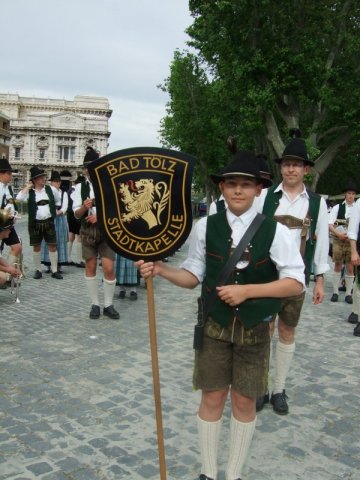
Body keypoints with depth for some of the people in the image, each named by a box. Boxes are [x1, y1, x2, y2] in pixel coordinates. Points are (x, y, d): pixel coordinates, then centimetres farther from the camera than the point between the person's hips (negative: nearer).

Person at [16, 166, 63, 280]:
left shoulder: (51, 189, 3)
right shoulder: (29, 192, -2)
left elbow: (59, 201, 19)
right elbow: (19, 198, -19)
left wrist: (55, 210, 16)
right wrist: (28, 186, -13)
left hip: (49, 222, 1)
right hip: (35, 223, -1)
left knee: (52, 246, 1)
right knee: (36, 247, 7)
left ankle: (54, 271, 9)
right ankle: (38, 270, 19)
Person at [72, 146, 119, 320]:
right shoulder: (80, 187, 1)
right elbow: (77, 214, -1)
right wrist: (84, 207, -22)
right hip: (88, 230, 2)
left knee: (109, 268, -7)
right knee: (90, 267, 9)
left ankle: (108, 305, 10)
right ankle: (95, 304, 22)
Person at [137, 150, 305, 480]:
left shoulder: (274, 230, -9)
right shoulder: (205, 227, -3)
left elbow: (296, 282, -11)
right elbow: (193, 276, 3)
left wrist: (247, 290, -19)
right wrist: (160, 269, -14)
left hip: (254, 329, -1)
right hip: (214, 324, 1)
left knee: (244, 402, 10)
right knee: (212, 398, 9)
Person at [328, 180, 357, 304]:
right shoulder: (337, 207, 0)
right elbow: (329, 225, -5)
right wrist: (339, 234, -18)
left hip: (352, 242, 1)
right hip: (338, 240, 0)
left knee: (350, 268, 4)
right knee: (337, 266, 8)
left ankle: (348, 293, 14)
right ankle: (335, 292, 16)